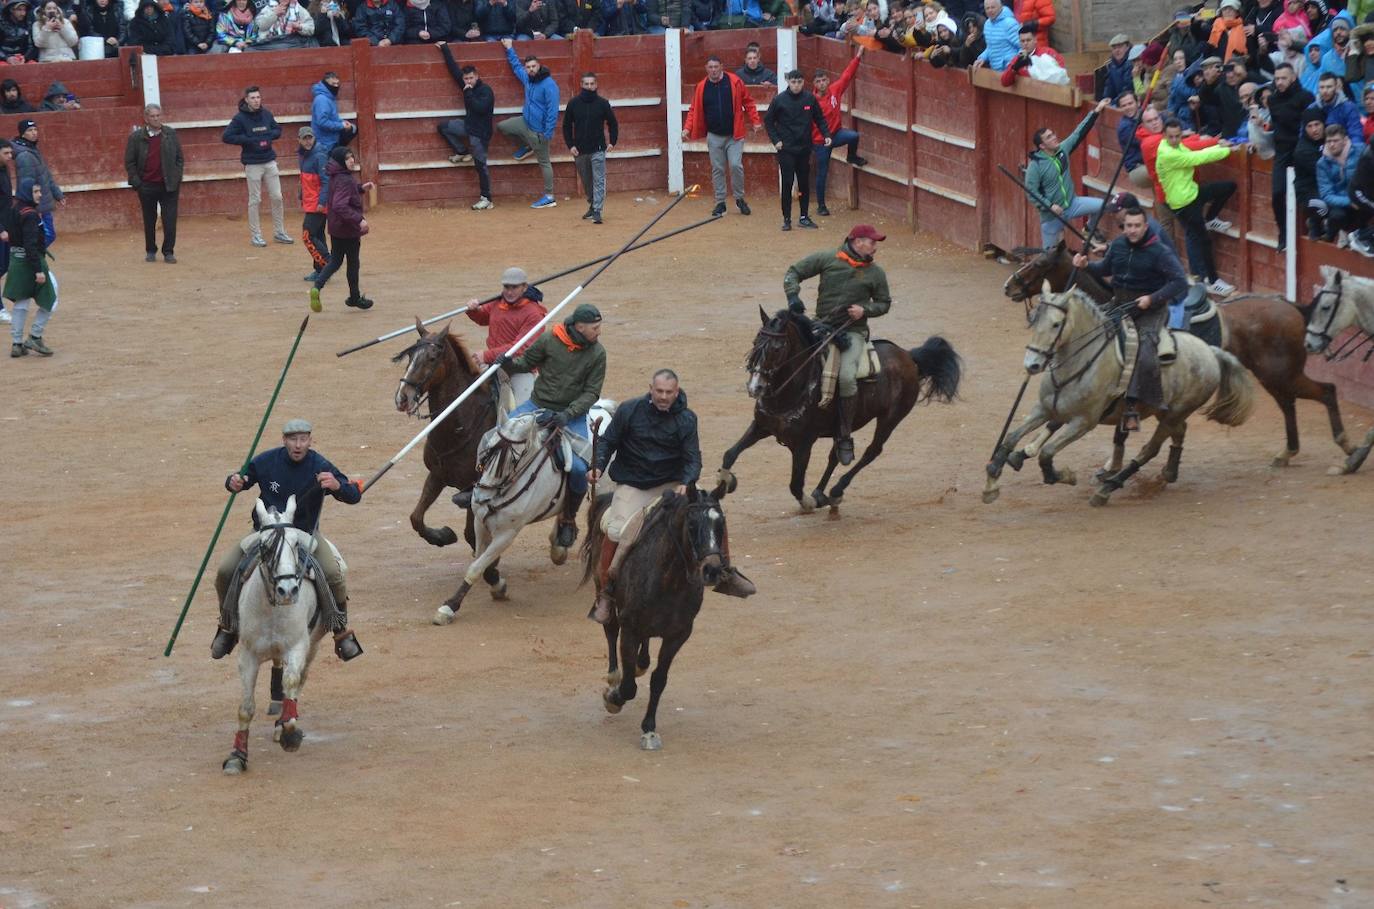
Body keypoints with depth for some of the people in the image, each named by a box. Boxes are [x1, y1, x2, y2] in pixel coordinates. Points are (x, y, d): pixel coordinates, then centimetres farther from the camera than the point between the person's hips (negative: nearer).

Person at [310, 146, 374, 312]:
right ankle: (355, 298, 23)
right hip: (348, 229, -8)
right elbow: (340, 206, -34)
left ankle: (317, 286, -5)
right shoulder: (345, 180, -24)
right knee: (353, 262, 9)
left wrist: (361, 189, 13)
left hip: (335, 227, 8)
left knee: (335, 261, 16)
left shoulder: (335, 177, 4)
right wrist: (359, 220, -36)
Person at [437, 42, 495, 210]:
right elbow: (454, 68, 12)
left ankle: (486, 199, 1)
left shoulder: (486, 91, -18)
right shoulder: (467, 86, 3)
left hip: (480, 131, -8)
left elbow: (479, 108, -32)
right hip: (468, 125, 8)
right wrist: (445, 49, 16)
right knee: (443, 127, 9)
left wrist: (468, 93, -26)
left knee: (480, 166, -5)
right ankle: (463, 153, 16)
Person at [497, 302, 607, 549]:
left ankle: (568, 520, 7)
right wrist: (509, 364, -17)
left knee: (579, 468, -17)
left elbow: (591, 393, -7)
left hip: (572, 412, 0)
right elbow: (527, 363, 5)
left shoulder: (597, 353, -8)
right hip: (538, 405, 0)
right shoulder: (549, 341, -10)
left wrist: (567, 415, -20)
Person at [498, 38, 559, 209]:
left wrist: (548, 133, -24)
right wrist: (509, 49, 32)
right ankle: (527, 146, 30)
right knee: (502, 127, 14)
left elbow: (552, 110, -21)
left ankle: (549, 197, 2)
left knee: (544, 162, -3)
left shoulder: (549, 84, -20)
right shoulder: (527, 78, 5)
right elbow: (516, 66, 28)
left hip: (539, 129, -8)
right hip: (525, 122, 8)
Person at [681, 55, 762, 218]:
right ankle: (720, 203, 16)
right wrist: (687, 128, -7)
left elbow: (748, 103, 1)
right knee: (717, 170, 6)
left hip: (734, 135, -2)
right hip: (714, 136, 2)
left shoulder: (734, 82, -4)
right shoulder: (701, 87, 2)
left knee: (736, 165, -11)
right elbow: (694, 110, 4)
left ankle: (739, 198, 8)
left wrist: (755, 121, -5)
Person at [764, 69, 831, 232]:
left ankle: (804, 217, 18)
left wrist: (826, 134, -5)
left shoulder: (810, 99, -1)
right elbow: (768, 120, 3)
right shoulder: (780, 99, -6)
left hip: (804, 149, 2)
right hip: (786, 150, -2)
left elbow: (820, 119, 9)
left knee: (805, 183, 8)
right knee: (787, 184, -3)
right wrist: (775, 140, -5)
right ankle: (786, 219, 5)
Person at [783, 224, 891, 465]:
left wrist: (865, 310, -5)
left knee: (846, 377, -24)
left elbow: (884, 303, 16)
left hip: (853, 332, -2)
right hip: (822, 327, 2)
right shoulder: (827, 259, 2)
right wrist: (793, 296, -14)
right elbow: (794, 273, 4)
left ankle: (844, 437, -13)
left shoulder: (875, 273, 7)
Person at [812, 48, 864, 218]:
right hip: (820, 140, -3)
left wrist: (857, 57, -4)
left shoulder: (835, 90, -7)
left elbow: (847, 75, -2)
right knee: (822, 174, 4)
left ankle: (852, 157, 7)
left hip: (835, 133, 3)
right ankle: (821, 206, 22)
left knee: (854, 136, -28)